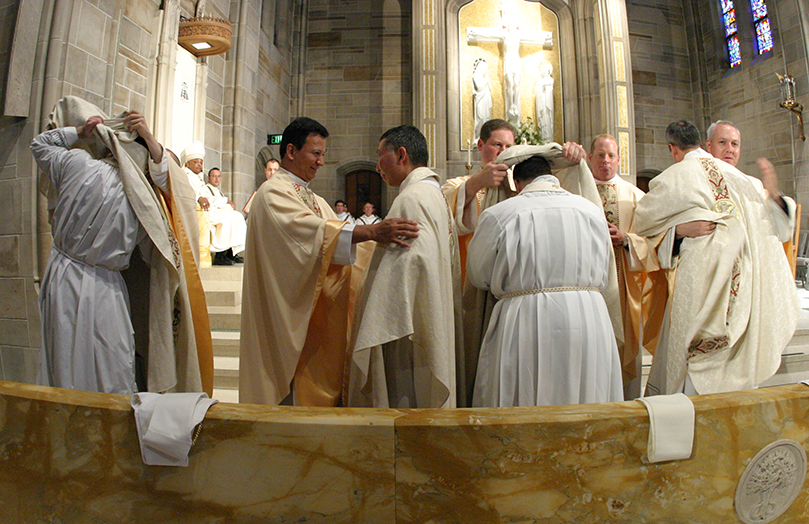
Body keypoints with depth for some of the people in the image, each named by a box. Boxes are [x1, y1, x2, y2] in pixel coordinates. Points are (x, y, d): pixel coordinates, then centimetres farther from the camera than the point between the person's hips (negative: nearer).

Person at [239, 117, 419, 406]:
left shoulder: (314, 199, 20)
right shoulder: (273, 193, -10)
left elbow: (334, 243, 14)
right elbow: (312, 231, -28)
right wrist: (371, 231, -37)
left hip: (320, 315, 9)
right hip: (292, 316, -9)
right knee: (294, 391, -1)